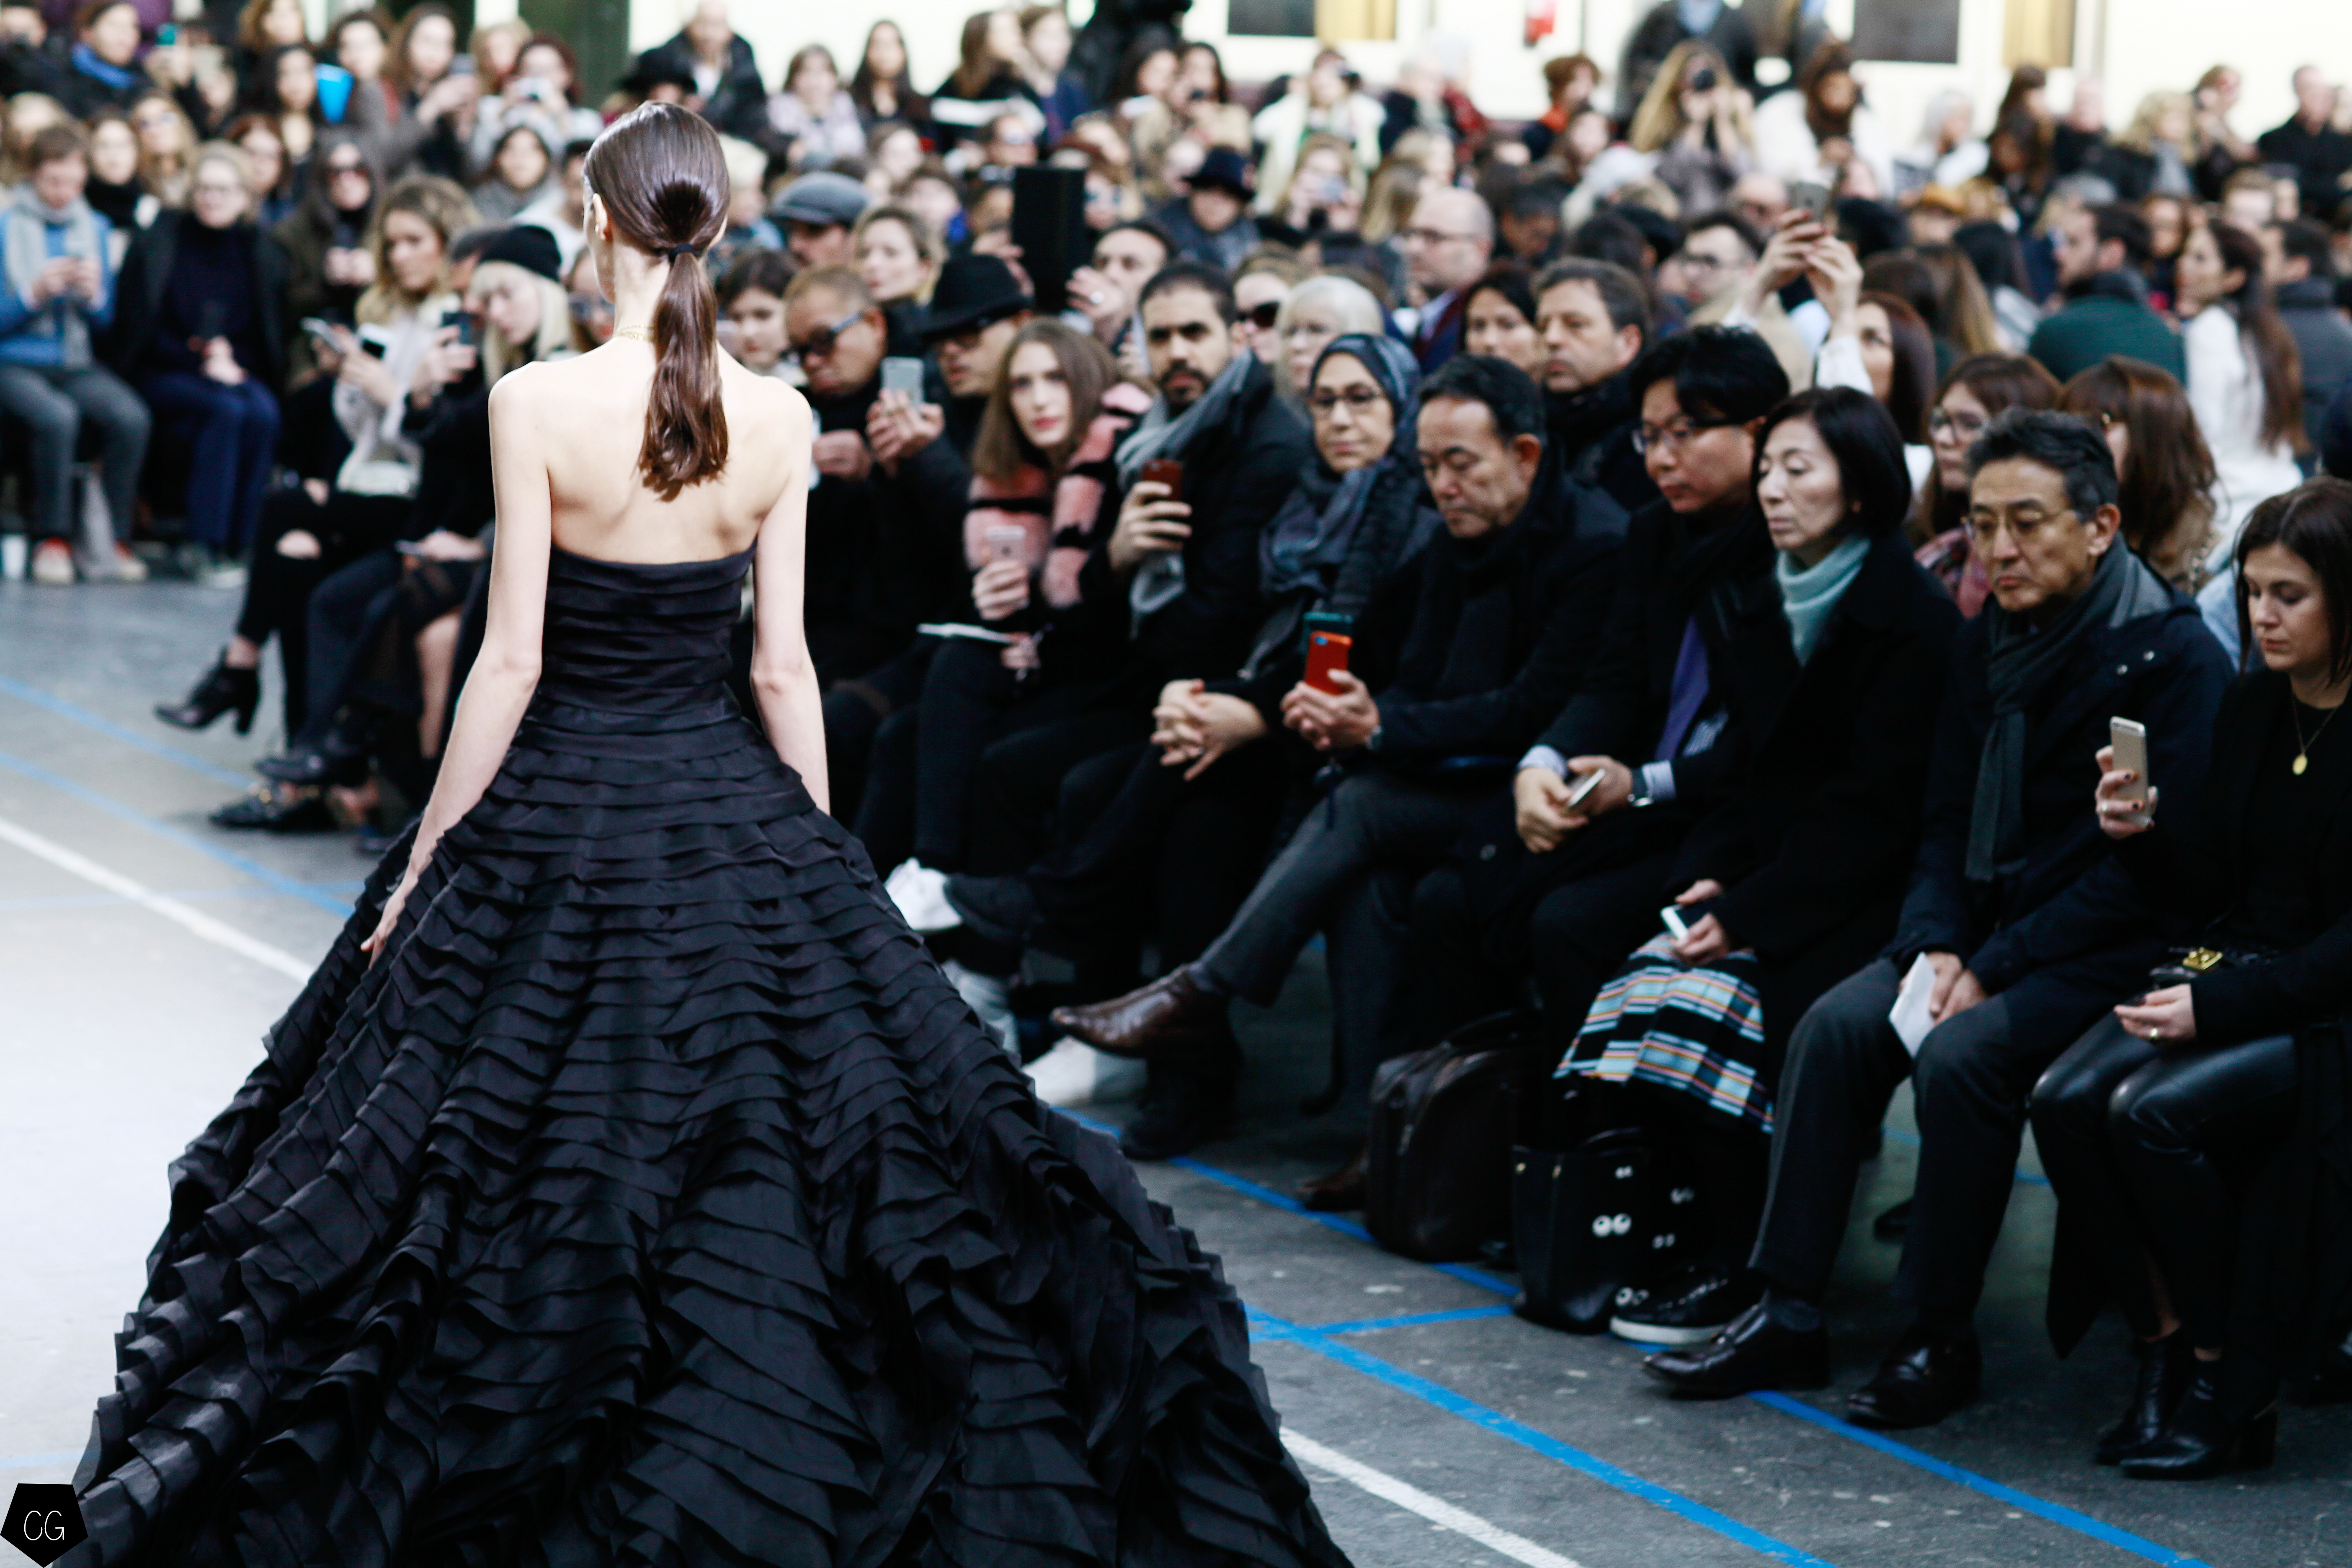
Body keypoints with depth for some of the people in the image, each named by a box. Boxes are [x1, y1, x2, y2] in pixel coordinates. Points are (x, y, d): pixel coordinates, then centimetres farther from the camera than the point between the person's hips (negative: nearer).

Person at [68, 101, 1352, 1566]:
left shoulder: (540, 404, -13)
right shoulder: (777, 420, -3)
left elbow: (510, 662, -11)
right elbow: (785, 668, 1)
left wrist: (426, 860, -3)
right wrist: (816, 850, 12)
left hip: (563, 813, -3)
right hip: (735, 810, 3)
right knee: (769, 1147, 14)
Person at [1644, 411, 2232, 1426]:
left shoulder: (2172, 656, -13)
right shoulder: (1989, 641, 10)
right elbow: (1950, 819, 13)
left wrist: (1993, 969, -20)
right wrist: (1935, 944, -7)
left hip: (2113, 950, -7)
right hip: (1990, 928, 7)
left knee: (1962, 1053, -29)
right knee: (1836, 1024, -16)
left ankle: (1942, 1338, -16)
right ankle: (1787, 1315, -12)